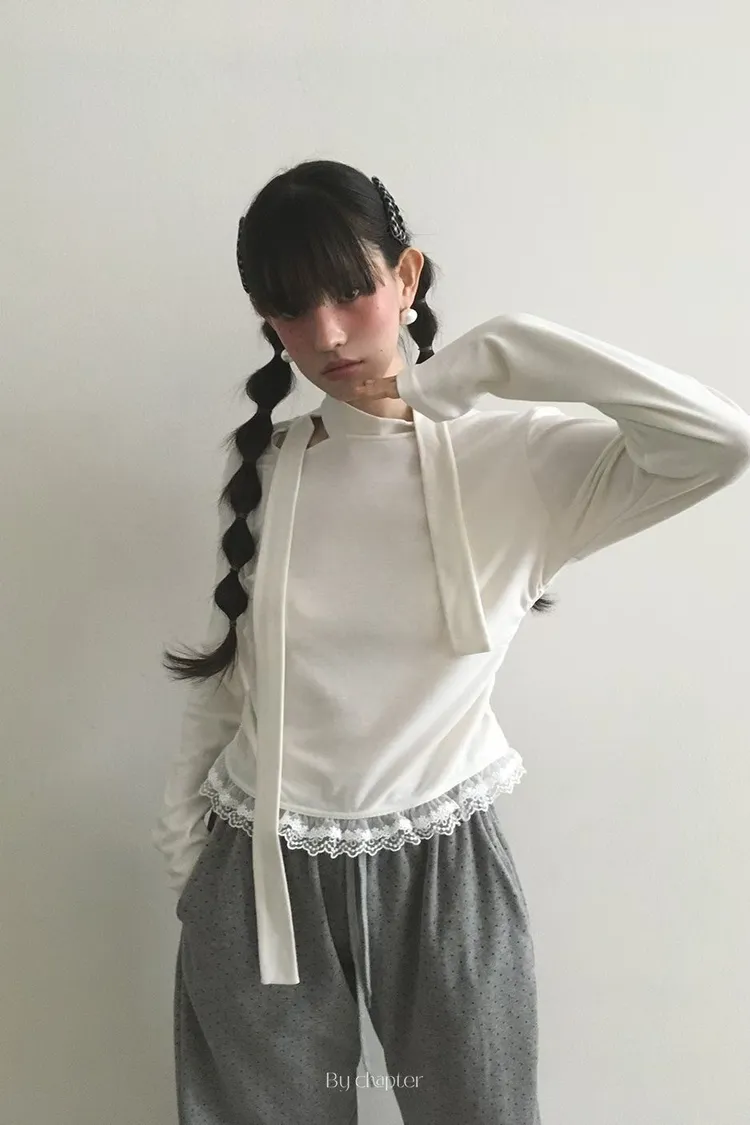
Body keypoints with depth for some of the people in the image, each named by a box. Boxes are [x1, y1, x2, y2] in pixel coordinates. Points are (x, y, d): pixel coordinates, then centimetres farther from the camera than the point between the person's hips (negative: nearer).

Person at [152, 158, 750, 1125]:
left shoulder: (513, 459, -9)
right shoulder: (255, 466, 0)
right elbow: (221, 673, 7)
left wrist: (505, 350, -21)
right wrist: (185, 846, 9)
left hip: (444, 871, -1)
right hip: (261, 875, 2)